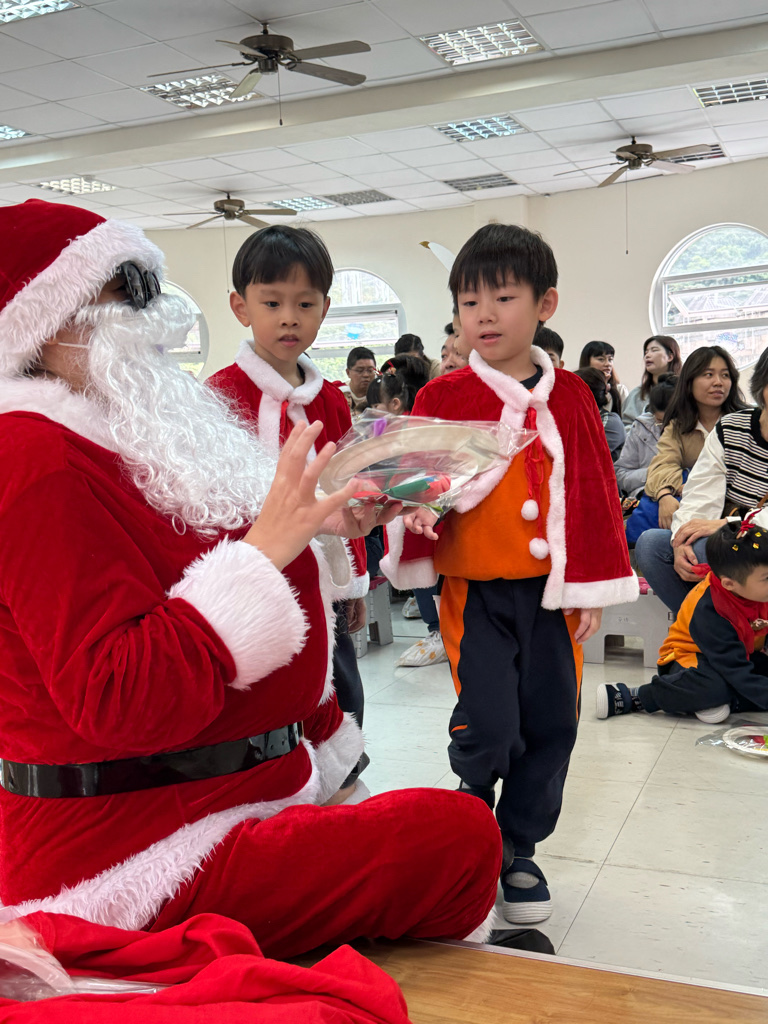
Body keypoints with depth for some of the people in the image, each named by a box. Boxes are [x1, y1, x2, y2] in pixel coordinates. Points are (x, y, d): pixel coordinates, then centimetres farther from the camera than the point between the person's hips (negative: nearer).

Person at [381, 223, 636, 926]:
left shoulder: (570, 396, 4)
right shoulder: (442, 397, -2)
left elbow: (595, 490, 7)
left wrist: (594, 587, 4)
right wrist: (418, 509, -25)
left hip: (551, 591, 3)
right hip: (475, 591, -2)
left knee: (551, 723, 8)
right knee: (489, 726, -7)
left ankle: (518, 848, 28)